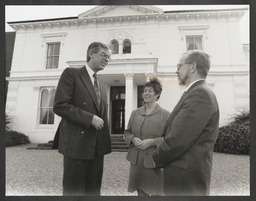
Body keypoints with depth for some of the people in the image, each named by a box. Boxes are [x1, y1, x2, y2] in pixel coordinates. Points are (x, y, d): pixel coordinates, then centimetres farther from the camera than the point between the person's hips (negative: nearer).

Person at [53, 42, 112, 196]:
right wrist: (90, 118, -17)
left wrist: (106, 140, 13)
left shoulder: (101, 84, 18)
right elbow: (59, 106, -14)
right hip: (77, 144, -6)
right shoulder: (71, 74, -3)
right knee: (74, 191, 6)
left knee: (94, 191, 15)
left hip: (98, 146, 6)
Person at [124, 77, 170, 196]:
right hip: (136, 160, 4)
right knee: (141, 192, 17)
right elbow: (127, 132, 13)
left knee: (156, 193, 12)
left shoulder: (165, 114, -6)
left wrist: (152, 141, -19)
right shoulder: (135, 113, 8)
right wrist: (133, 139, -8)